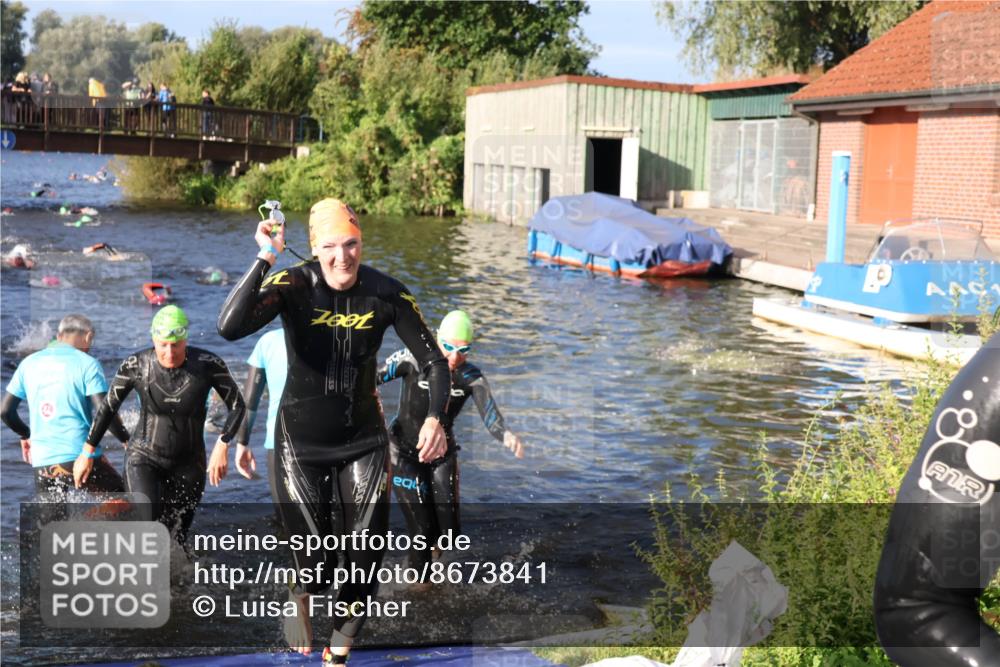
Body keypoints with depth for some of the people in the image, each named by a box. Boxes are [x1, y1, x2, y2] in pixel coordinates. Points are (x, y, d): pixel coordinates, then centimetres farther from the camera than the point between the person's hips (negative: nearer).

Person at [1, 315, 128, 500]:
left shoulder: (29, 363, 11)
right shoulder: (87, 363, -4)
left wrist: (25, 436, 28)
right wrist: (126, 440, 2)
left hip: (42, 463, 5)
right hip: (82, 457, -5)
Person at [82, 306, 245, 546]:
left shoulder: (208, 364, -14)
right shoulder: (135, 366, -13)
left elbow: (237, 405, -5)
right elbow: (108, 408, 1)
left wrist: (222, 445, -19)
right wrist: (87, 453, 6)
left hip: (189, 465, 1)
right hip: (144, 460, -1)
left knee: (176, 542, 8)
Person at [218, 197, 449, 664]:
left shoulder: (385, 293, -12)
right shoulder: (294, 285, -18)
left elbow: (432, 360, -5)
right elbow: (230, 327, -34)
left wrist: (435, 418, -21)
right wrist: (265, 258, -38)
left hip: (364, 440, 2)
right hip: (301, 442, -2)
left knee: (365, 563, 5)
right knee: (316, 568, 0)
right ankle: (300, 600, 40)